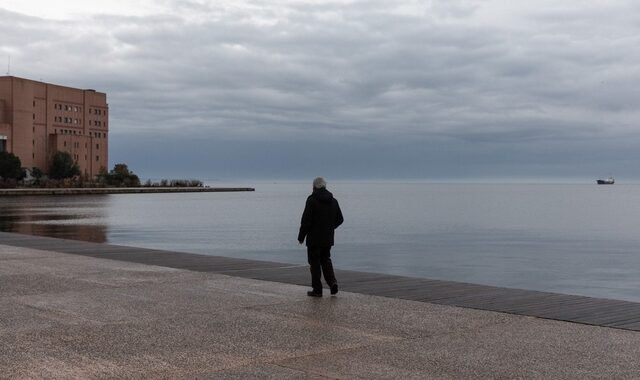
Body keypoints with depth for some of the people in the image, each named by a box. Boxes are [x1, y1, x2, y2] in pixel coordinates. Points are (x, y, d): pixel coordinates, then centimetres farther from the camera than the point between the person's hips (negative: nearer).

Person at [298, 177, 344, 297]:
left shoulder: (312, 200, -13)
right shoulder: (333, 201, 6)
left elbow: (306, 220, -15)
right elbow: (340, 219, 12)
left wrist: (301, 237, -6)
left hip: (314, 238, -5)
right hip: (328, 238, 5)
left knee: (314, 262, 3)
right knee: (326, 260, 18)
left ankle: (317, 289, 5)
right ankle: (332, 281, 0)